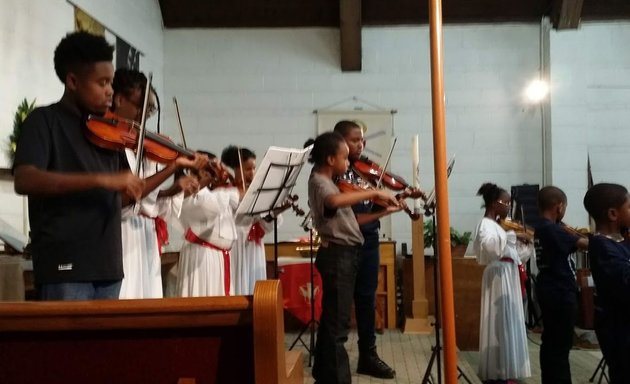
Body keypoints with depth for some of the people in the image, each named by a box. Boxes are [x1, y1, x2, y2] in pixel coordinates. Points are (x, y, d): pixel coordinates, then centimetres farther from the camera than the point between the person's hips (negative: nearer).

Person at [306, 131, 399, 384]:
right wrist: (374, 192, -35)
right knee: (337, 324, -7)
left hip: (342, 254, 10)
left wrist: (387, 208, 12)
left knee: (331, 319, 18)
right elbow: (335, 201, -40)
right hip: (338, 254, -10)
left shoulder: (328, 181, 14)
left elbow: (351, 218, 16)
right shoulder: (320, 181, -16)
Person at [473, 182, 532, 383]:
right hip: (498, 277, -10)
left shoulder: (497, 225, 18)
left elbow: (514, 254, 17)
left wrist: (529, 242, 8)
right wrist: (512, 235, -32)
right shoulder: (486, 225, -12)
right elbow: (490, 246, -36)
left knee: (508, 323, 12)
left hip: (508, 276, 10)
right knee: (500, 323, -6)